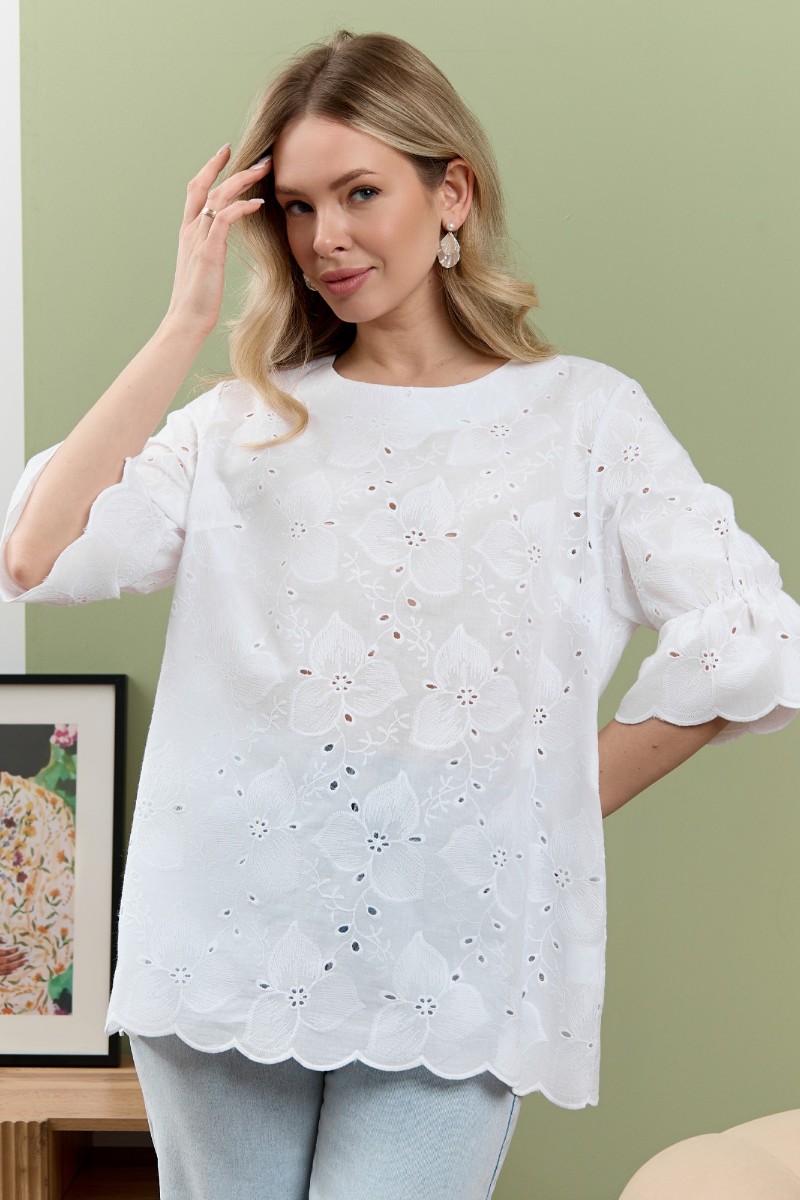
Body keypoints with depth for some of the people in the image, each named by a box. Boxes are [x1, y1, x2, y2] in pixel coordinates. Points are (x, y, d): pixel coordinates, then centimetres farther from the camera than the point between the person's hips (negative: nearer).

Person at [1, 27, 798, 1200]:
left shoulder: (583, 414, 5)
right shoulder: (245, 422, 11)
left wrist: (565, 799, 0)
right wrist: (187, 321, -3)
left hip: (452, 963, -2)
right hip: (232, 938, 2)